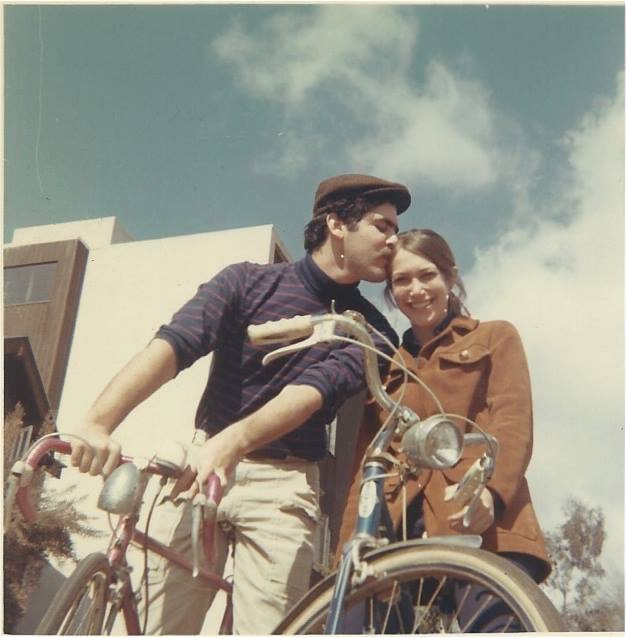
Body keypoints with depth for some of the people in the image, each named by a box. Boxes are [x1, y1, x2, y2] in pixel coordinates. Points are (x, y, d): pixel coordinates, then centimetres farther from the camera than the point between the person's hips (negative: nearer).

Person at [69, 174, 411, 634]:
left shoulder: (372, 331, 4)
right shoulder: (249, 281, 2)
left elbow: (313, 392, -15)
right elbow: (174, 343, -14)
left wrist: (232, 441, -35)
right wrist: (98, 422, -32)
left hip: (284, 484, 1)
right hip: (202, 465, 0)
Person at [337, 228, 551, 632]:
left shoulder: (495, 338, 18)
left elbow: (515, 424, 2)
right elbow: (364, 460, 18)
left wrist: (489, 489, -20)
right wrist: (350, 543, 2)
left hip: (482, 527, -3)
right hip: (395, 532, 3)